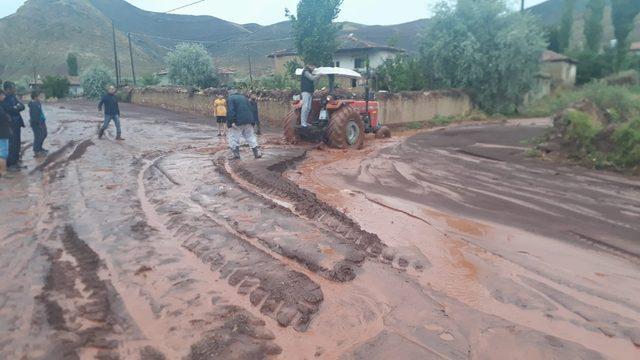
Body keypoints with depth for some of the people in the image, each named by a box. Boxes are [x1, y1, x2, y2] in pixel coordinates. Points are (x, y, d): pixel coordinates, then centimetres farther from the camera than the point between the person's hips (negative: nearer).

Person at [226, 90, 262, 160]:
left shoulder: (230, 98, 0)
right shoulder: (244, 97, 19)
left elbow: (230, 111, -14)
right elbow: (250, 109, 17)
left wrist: (231, 121, -19)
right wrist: (253, 121, 17)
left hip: (238, 122, -6)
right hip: (248, 121, 6)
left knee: (233, 137, 3)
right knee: (250, 137, 13)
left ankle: (236, 154, -1)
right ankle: (257, 153, 11)